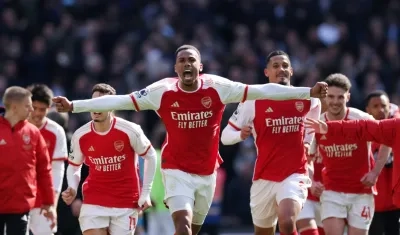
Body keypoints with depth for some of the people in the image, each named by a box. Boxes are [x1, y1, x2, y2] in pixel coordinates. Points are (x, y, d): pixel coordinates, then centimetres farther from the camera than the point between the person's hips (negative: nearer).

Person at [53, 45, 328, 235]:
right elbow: (120, 101, -9)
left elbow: (261, 90, -9)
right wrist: (75, 106, -15)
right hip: (177, 170, -2)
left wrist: (308, 92, -14)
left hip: (207, 172, 2)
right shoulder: (162, 91, -10)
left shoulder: (217, 87, -9)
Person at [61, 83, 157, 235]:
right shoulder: (80, 136, -4)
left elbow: (150, 156, 3)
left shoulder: (130, 131, -12)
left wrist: (145, 193, 1)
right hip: (93, 202, 1)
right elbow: (74, 166, 13)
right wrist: (72, 189, -7)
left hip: (126, 202, -1)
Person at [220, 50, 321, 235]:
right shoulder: (253, 101, -6)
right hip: (264, 177, 1)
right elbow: (225, 136, -5)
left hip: (295, 174, -1)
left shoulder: (307, 98, 0)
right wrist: (241, 134, -26)